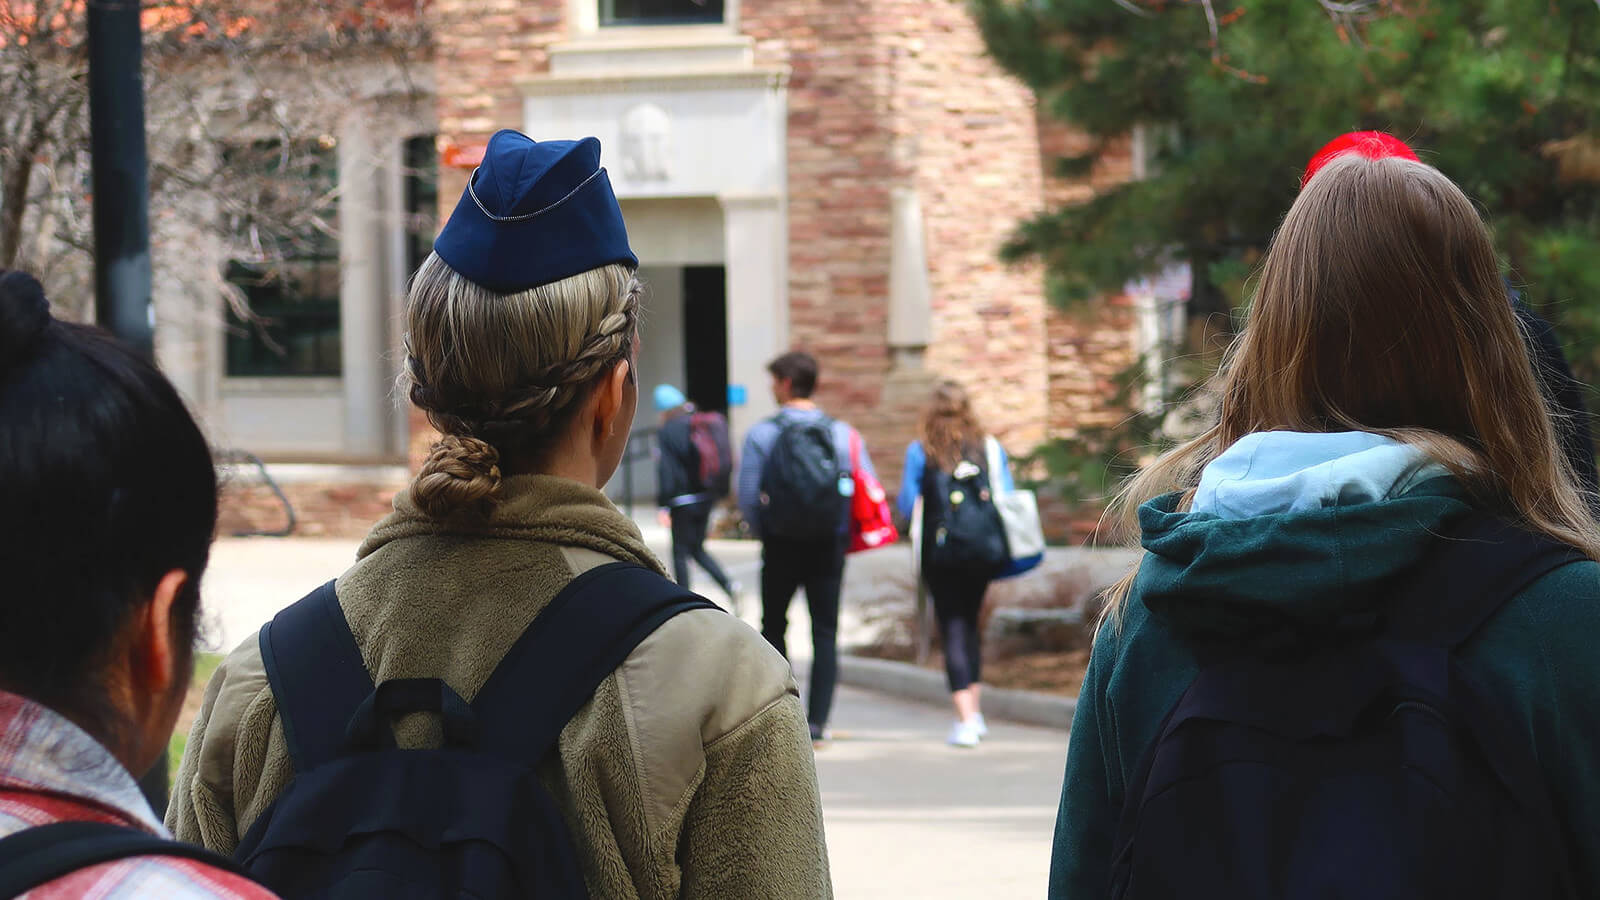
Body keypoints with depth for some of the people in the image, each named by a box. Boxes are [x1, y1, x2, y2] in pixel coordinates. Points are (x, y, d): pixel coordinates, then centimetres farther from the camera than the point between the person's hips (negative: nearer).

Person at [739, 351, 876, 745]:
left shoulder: (761, 434, -5)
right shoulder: (844, 434, 1)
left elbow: (747, 496, -8)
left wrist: (766, 534, 8)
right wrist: (844, 535, 11)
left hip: (781, 546, -1)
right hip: (829, 547, 1)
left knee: (773, 627, 13)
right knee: (826, 632, 4)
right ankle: (817, 722, -1)